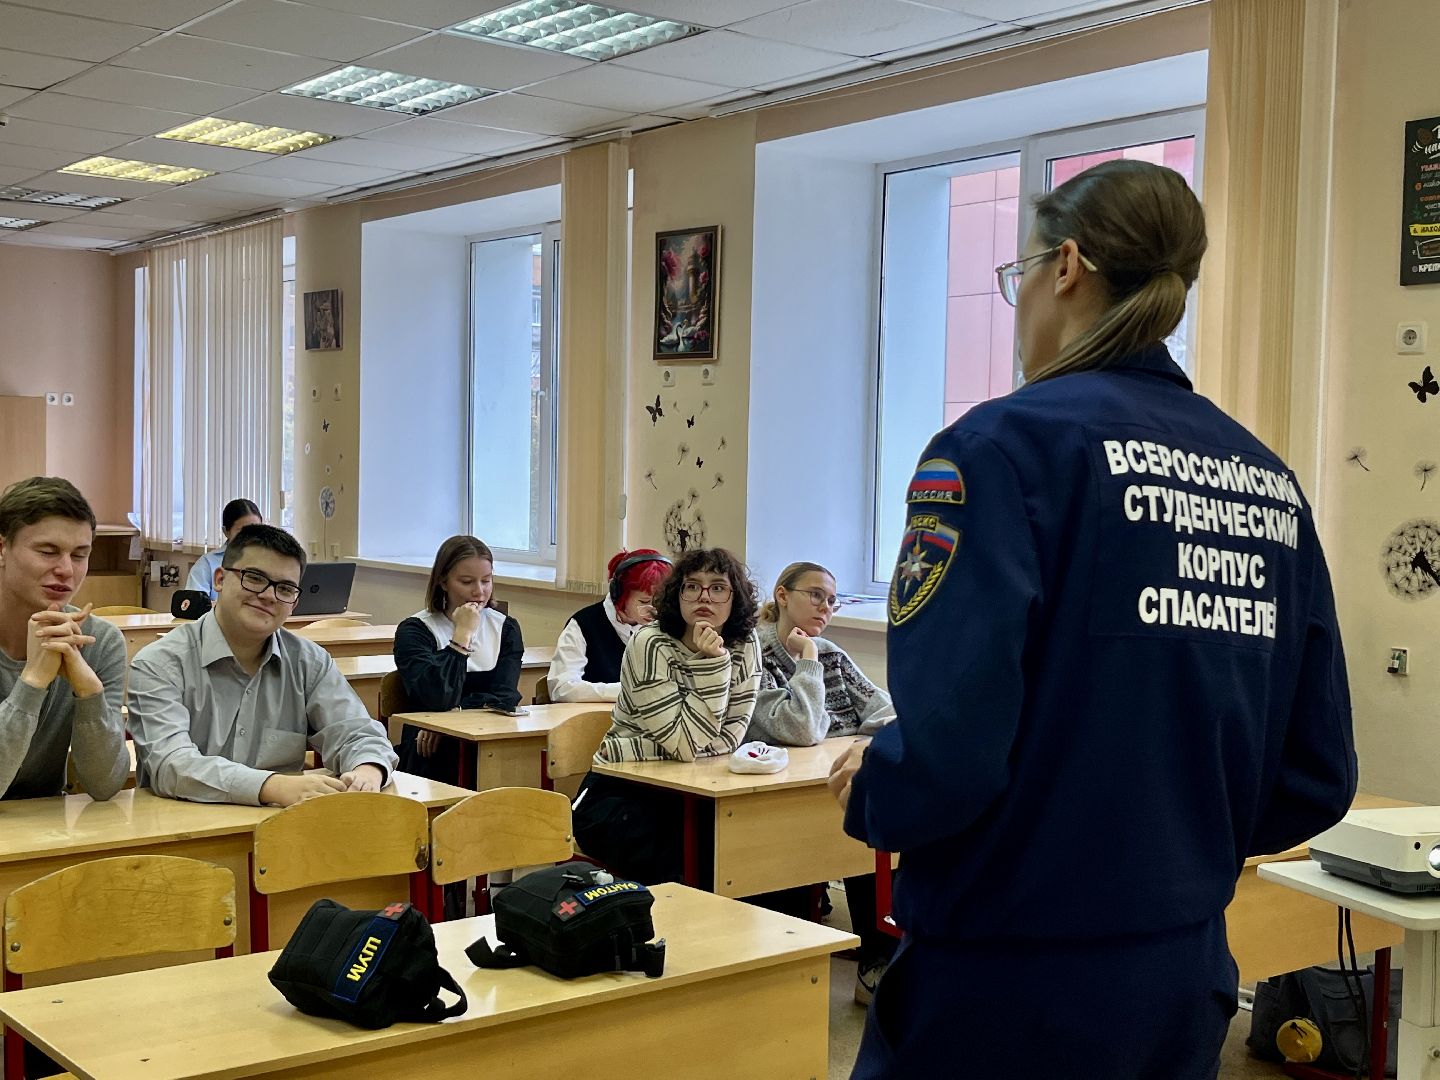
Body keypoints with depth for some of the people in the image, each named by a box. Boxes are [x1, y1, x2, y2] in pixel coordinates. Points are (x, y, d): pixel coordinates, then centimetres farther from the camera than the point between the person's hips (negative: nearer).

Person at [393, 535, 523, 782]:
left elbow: (505, 697, -2)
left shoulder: (506, 628, 12)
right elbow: (437, 699, -18)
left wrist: (451, 715, -15)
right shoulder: (414, 631, -1)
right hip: (434, 756, -3)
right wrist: (462, 634, -12)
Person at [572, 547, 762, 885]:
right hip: (622, 794, -4)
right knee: (683, 868, -30)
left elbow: (730, 738, -10)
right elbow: (686, 745, -20)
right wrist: (711, 663, -26)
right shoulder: (651, 645, -15)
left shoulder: (744, 645, -2)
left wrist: (628, 751, -17)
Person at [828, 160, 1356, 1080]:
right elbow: (1314, 781, 6)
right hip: (1187, 981, 6)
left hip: (1012, 985, -5)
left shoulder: (1009, 444, -15)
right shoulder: (1267, 483, 3)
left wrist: (867, 791, -2)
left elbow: (947, 753, -23)